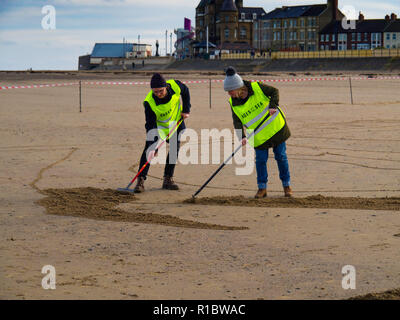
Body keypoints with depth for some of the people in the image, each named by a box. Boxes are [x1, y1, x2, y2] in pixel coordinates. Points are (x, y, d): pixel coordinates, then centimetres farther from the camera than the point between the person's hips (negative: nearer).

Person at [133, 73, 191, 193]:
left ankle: (168, 179, 11)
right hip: (158, 125, -3)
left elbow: (185, 91, -3)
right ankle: (140, 180, -17)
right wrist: (153, 147, -40)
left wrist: (186, 110, -6)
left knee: (175, 149, 0)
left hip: (176, 122, 3)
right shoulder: (149, 102, -36)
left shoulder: (175, 86, -29)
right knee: (148, 149, -18)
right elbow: (151, 126, -34)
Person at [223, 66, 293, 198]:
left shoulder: (256, 87, -17)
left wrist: (273, 106, -21)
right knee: (260, 160, -2)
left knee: (281, 157, 4)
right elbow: (237, 121, -9)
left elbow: (274, 91, -5)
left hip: (275, 126, -2)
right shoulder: (233, 103, -9)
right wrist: (242, 137, -23)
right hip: (258, 135, 2)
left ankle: (287, 186, 17)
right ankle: (262, 188, 11)